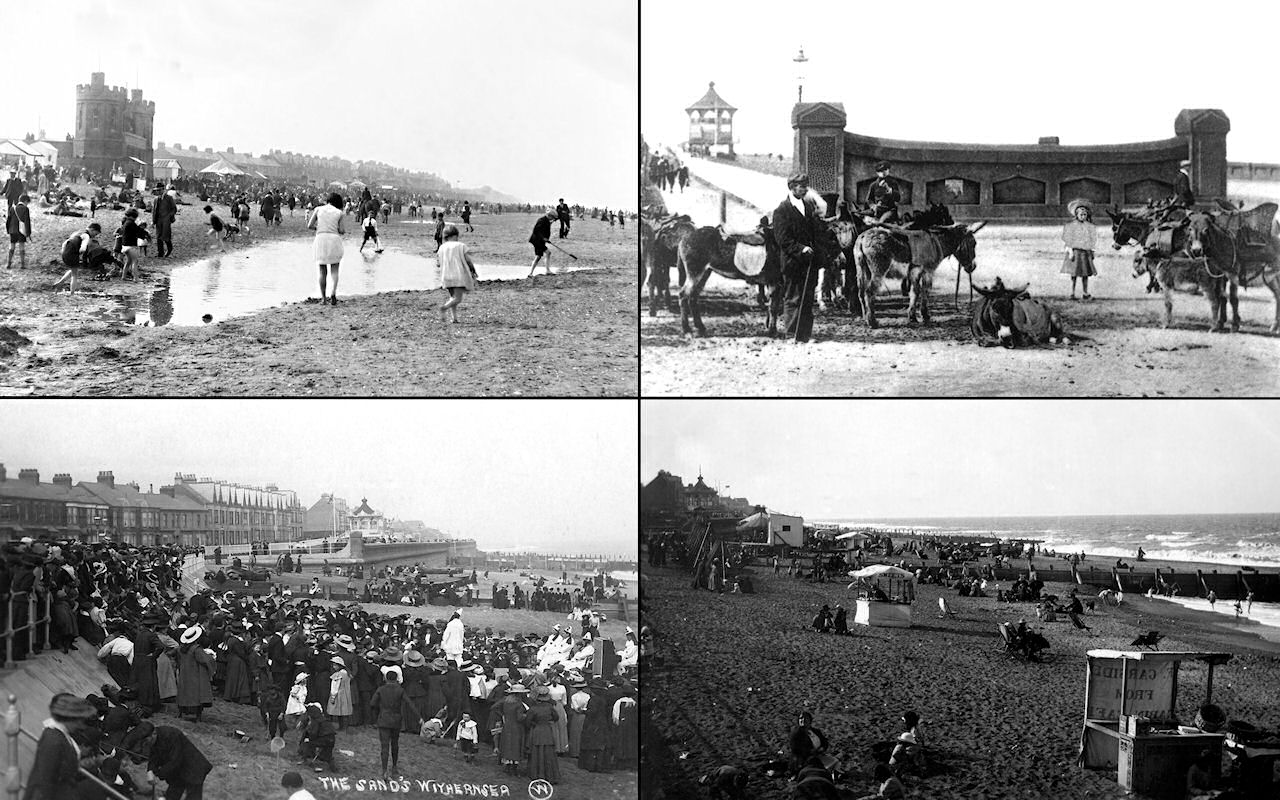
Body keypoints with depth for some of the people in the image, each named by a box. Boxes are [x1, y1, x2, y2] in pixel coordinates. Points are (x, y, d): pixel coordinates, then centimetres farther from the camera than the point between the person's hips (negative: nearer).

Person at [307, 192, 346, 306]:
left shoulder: (318, 209, 6)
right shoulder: (339, 212, 3)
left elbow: (309, 225, 5)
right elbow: (341, 230, 1)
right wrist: (344, 231, 23)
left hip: (320, 238, 1)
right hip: (334, 238, -1)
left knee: (322, 271, 10)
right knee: (334, 270, 6)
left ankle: (323, 298, 7)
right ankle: (333, 293, -16)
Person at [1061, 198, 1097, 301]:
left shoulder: (1089, 227, 9)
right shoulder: (1071, 226, -3)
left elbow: (1091, 241, 13)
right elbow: (1068, 240, -5)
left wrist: (1091, 252, 9)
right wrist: (1070, 251, -11)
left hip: (1086, 252, 4)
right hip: (1075, 251, -4)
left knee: (1086, 273, 5)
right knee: (1074, 273, -3)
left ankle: (1085, 294, 12)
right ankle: (1072, 293, 2)